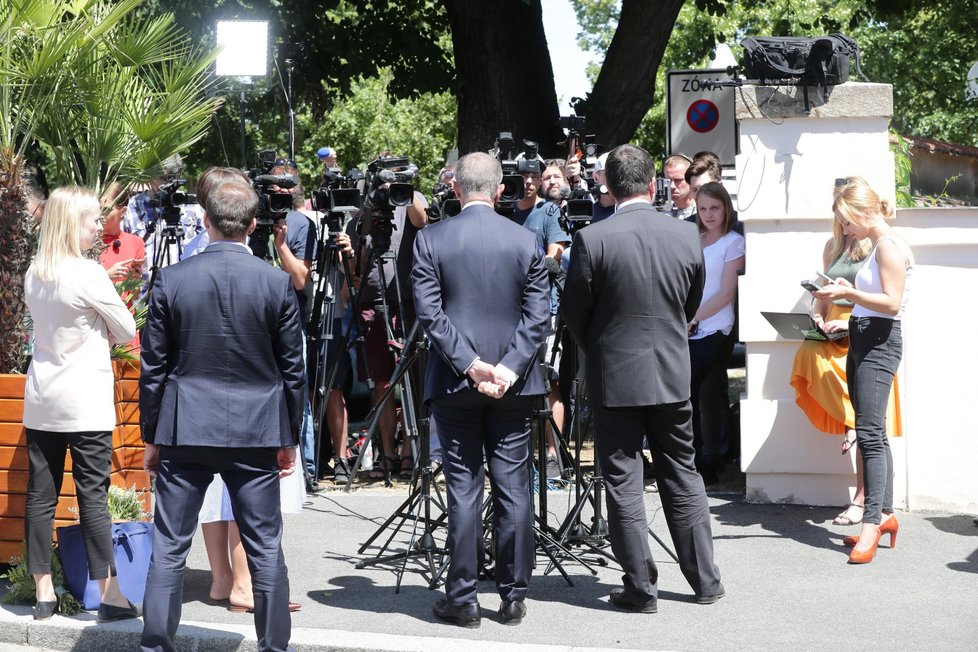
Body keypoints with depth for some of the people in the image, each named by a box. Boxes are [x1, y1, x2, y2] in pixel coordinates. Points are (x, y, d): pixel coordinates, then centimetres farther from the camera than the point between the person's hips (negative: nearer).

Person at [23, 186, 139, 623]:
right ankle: (109, 596, 1)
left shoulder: (34, 274, 8)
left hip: (41, 402, 7)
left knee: (41, 493, 7)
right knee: (93, 494, -3)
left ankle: (43, 592, 13)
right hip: (85, 402, -7)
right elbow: (127, 330, -4)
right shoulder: (88, 274, -13)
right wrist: (104, 333, 15)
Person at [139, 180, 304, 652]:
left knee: (168, 548, 8)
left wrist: (152, 436, 10)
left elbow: (153, 368, 0)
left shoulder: (171, 280, -4)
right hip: (256, 433, 0)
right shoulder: (277, 282, -5)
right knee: (266, 550, 8)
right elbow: (292, 369, 0)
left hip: (184, 432, 0)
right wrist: (289, 439, 10)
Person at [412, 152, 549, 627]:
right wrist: (507, 369, -8)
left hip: (454, 381, -1)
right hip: (514, 383, 1)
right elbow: (538, 316, -4)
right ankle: (513, 597, 12)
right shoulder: (526, 241, 2)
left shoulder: (430, 239, -3)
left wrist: (470, 365, -11)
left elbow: (429, 312, -9)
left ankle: (462, 599, 8)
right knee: (514, 489, 7)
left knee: (462, 490, 3)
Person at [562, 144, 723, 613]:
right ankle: (705, 580, 21)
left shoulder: (592, 239, -14)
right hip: (673, 375, 4)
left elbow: (574, 313, -5)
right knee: (682, 477, 14)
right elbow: (692, 305, 9)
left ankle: (641, 588, 9)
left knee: (623, 482, 5)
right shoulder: (687, 235, -3)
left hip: (615, 379, -4)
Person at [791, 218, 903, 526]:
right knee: (809, 354, -28)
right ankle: (850, 422, -7)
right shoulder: (833, 246, 15)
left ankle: (862, 500, -2)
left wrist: (854, 322, -18)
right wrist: (817, 317, 2)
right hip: (834, 336, 6)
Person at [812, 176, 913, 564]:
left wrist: (847, 292, -21)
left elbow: (892, 302, -20)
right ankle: (885, 514, 15)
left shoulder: (889, 245, -11)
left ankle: (872, 523, -15)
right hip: (862, 340, 10)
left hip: (879, 343, -10)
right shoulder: (877, 246, 18)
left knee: (869, 432, -13)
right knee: (873, 433, 10)